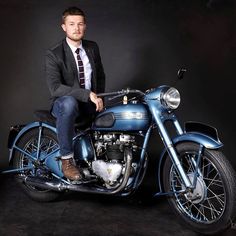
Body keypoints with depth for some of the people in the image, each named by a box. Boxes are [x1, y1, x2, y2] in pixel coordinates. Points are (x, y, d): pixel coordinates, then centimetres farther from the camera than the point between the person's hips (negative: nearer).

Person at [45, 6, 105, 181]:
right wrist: (88, 94, -33)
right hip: (65, 103, -5)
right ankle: (67, 159, -27)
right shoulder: (53, 55, -12)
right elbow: (55, 87, -25)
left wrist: (99, 99, -1)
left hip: (90, 103, 5)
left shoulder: (93, 48, 6)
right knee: (69, 102, -41)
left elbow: (100, 76, 17)